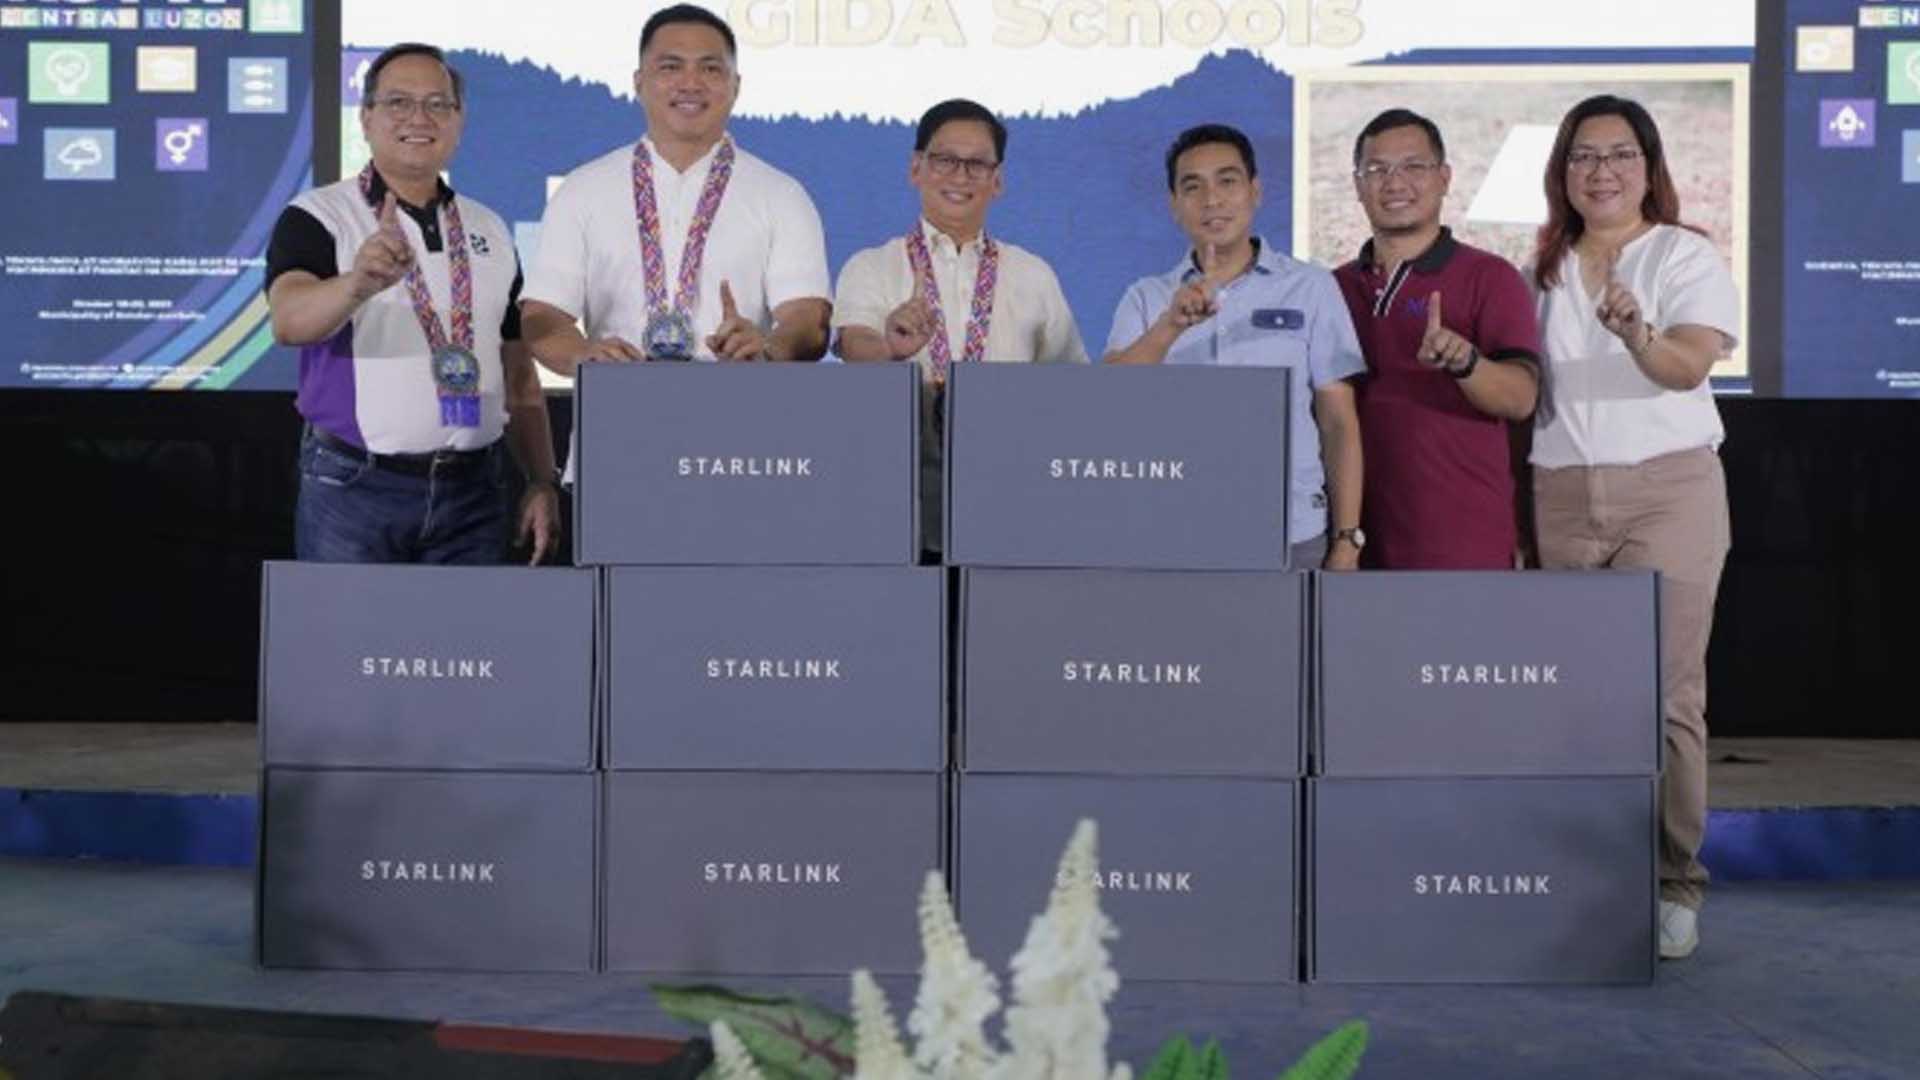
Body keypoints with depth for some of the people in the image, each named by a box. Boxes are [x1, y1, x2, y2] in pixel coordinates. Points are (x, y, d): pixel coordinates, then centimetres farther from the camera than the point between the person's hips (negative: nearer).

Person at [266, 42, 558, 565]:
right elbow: (289, 321, -20)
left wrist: (542, 482, 6)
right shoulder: (316, 217, -1)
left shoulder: (491, 232, 12)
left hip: (472, 491, 3)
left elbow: (519, 376, 15)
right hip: (353, 486, -3)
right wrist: (358, 284, -39)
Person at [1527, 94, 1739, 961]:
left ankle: (1672, 886, 1)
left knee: (1664, 695, -8)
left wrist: (1635, 331, -34)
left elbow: (1688, 365, -14)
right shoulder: (1543, 270, 15)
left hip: (1667, 490, -3)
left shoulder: (1688, 257, 3)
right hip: (1562, 497, 4)